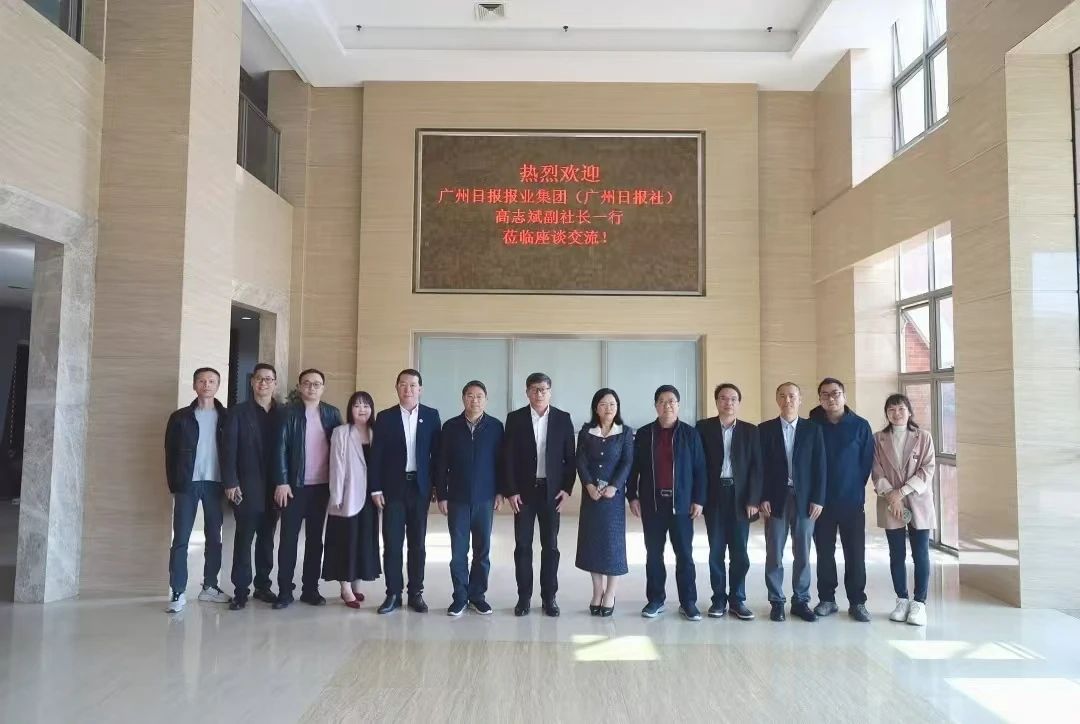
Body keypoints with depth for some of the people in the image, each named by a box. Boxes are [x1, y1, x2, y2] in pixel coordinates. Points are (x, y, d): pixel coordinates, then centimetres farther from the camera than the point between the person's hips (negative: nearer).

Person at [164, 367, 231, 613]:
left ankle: (209, 586, 17)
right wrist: (174, 484, -2)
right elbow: (170, 453, 5)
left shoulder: (225, 417, 7)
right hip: (188, 484, -1)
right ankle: (178, 592, 1)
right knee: (180, 539, -3)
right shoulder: (180, 417, 6)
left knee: (214, 537, 6)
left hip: (214, 483, 1)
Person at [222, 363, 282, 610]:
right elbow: (230, 449, -4)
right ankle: (241, 590, 4)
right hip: (246, 485, -2)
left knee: (267, 537, 9)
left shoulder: (283, 413, 7)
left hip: (274, 486, 2)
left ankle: (263, 585, 18)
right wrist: (231, 483, -11)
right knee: (244, 537, -1)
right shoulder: (238, 412, 2)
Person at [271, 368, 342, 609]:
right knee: (289, 537, 2)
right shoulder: (289, 412, -1)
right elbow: (281, 448, -5)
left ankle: (310, 589, 15)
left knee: (315, 538, 8)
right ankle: (285, 591, 8)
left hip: (322, 485, 2)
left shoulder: (332, 413, 6)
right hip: (294, 484, -2)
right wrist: (282, 482, -12)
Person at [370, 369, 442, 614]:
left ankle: (416, 593, 16)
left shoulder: (431, 415, 3)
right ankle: (393, 594, 11)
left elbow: (437, 453, 4)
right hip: (393, 487, -1)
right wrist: (375, 489, -5)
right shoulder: (385, 417, 2)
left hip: (420, 486, 1)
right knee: (392, 543, 0)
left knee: (417, 543, 7)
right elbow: (376, 455, 0)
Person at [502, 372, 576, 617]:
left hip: (552, 490, 0)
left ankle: (549, 597, 15)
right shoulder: (515, 418, 0)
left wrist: (567, 489, -4)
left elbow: (570, 457, 3)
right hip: (523, 490, 0)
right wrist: (510, 491, -7)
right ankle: (524, 597, 14)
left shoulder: (563, 419, 2)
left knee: (550, 546, 6)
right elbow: (507, 457, -1)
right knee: (522, 545, 4)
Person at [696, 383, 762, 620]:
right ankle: (719, 598, 16)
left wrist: (753, 499, -7)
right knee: (716, 551, 5)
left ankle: (737, 600, 15)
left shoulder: (750, 430, 6)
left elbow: (756, 467, 2)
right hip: (714, 496, -1)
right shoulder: (703, 427, 2)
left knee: (740, 552, 3)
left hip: (740, 497, 1)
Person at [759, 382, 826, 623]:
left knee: (803, 554, 7)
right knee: (774, 554, 3)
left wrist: (818, 499, -4)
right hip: (775, 499, 0)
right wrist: (762, 498, -7)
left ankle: (801, 601, 18)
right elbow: (761, 466, 0)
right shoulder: (765, 429, 3)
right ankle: (776, 602, 13)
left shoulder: (813, 429, 4)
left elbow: (819, 466, 2)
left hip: (805, 499, 1)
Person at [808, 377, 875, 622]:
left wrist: (856, 488, 1)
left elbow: (867, 462, 2)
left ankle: (857, 602, 14)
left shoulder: (860, 426, 0)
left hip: (852, 501, 0)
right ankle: (827, 599, 18)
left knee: (855, 554, 3)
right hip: (822, 502, 1)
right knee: (824, 553, 8)